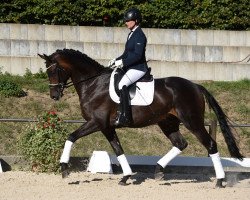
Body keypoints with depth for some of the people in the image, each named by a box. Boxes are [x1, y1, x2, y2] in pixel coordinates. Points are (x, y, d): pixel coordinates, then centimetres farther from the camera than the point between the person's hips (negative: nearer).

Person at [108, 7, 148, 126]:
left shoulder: (139, 36, -15)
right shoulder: (131, 34, 15)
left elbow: (137, 55, -24)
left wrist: (122, 62, -23)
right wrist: (116, 60, 9)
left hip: (138, 68, -11)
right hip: (130, 67, 11)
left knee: (122, 84, -30)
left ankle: (125, 117, -33)